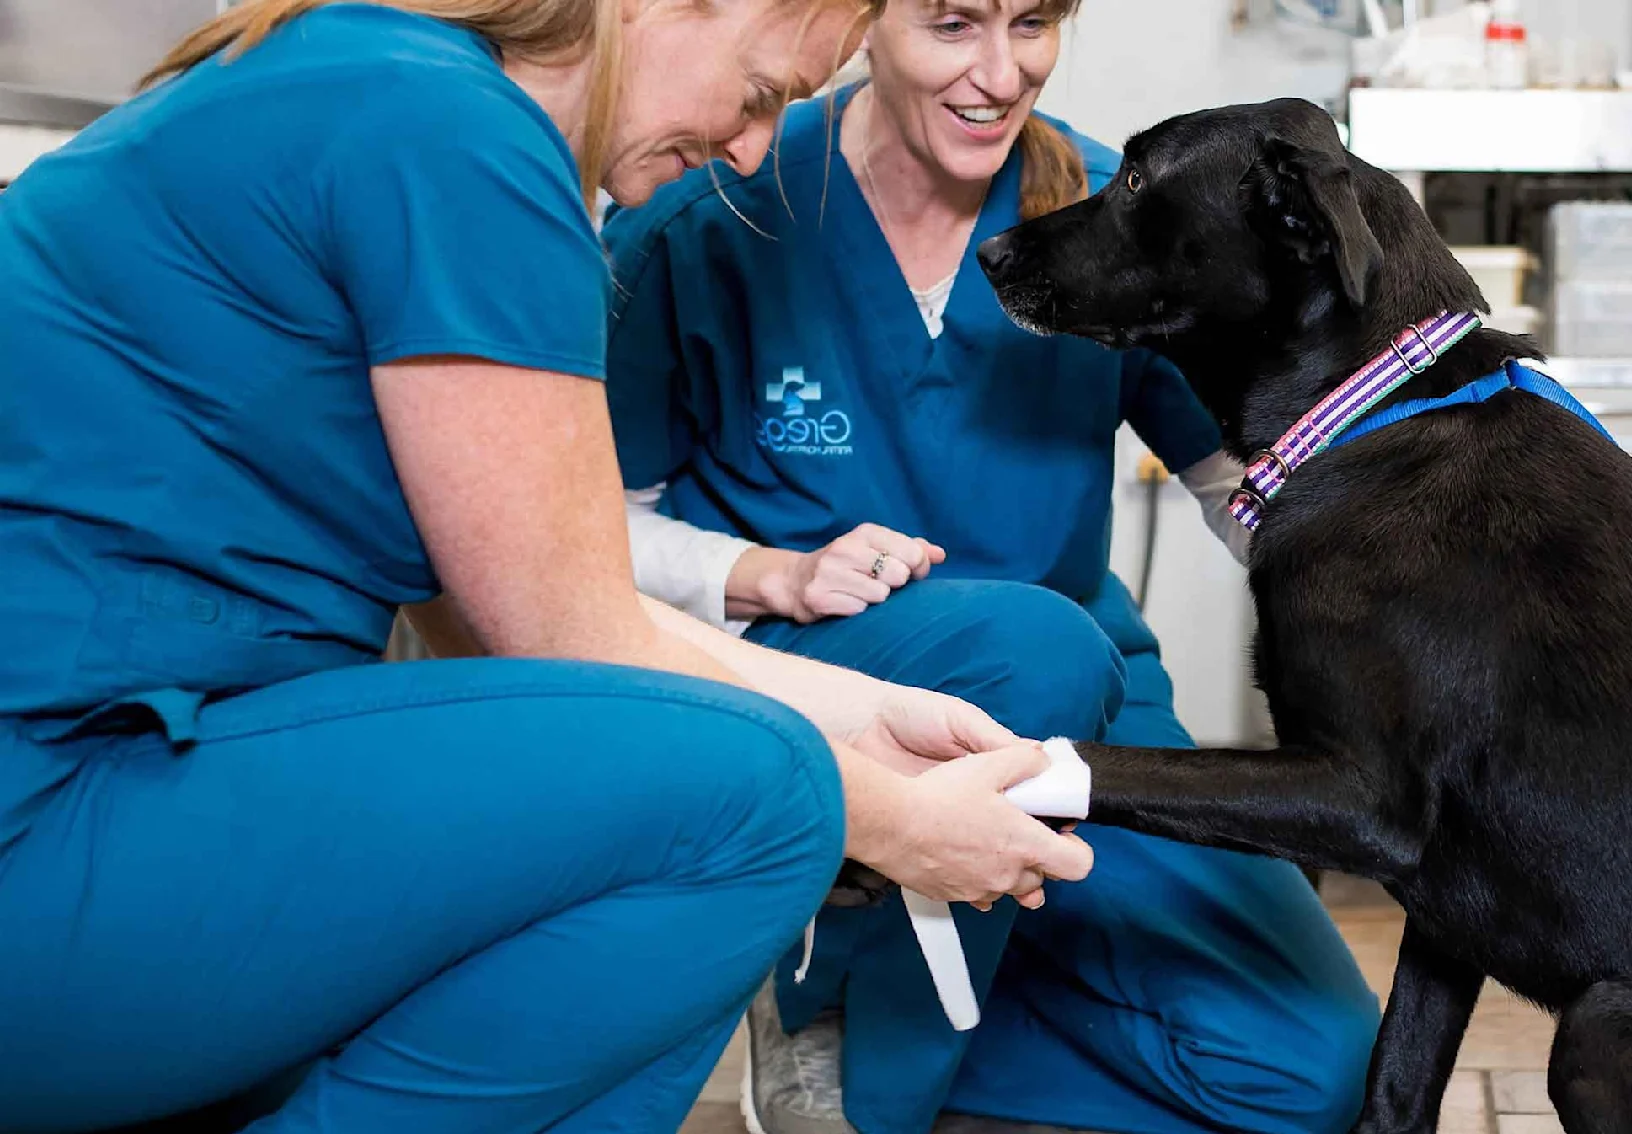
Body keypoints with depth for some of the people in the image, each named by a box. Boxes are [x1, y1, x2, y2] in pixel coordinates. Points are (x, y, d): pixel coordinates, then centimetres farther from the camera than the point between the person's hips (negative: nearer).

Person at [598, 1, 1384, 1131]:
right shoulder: (710, 211, -10)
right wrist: (780, 577, -22)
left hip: (1071, 700, 4)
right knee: (1034, 645, -38)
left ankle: (902, 1011, 8)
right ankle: (825, 1032, -12)